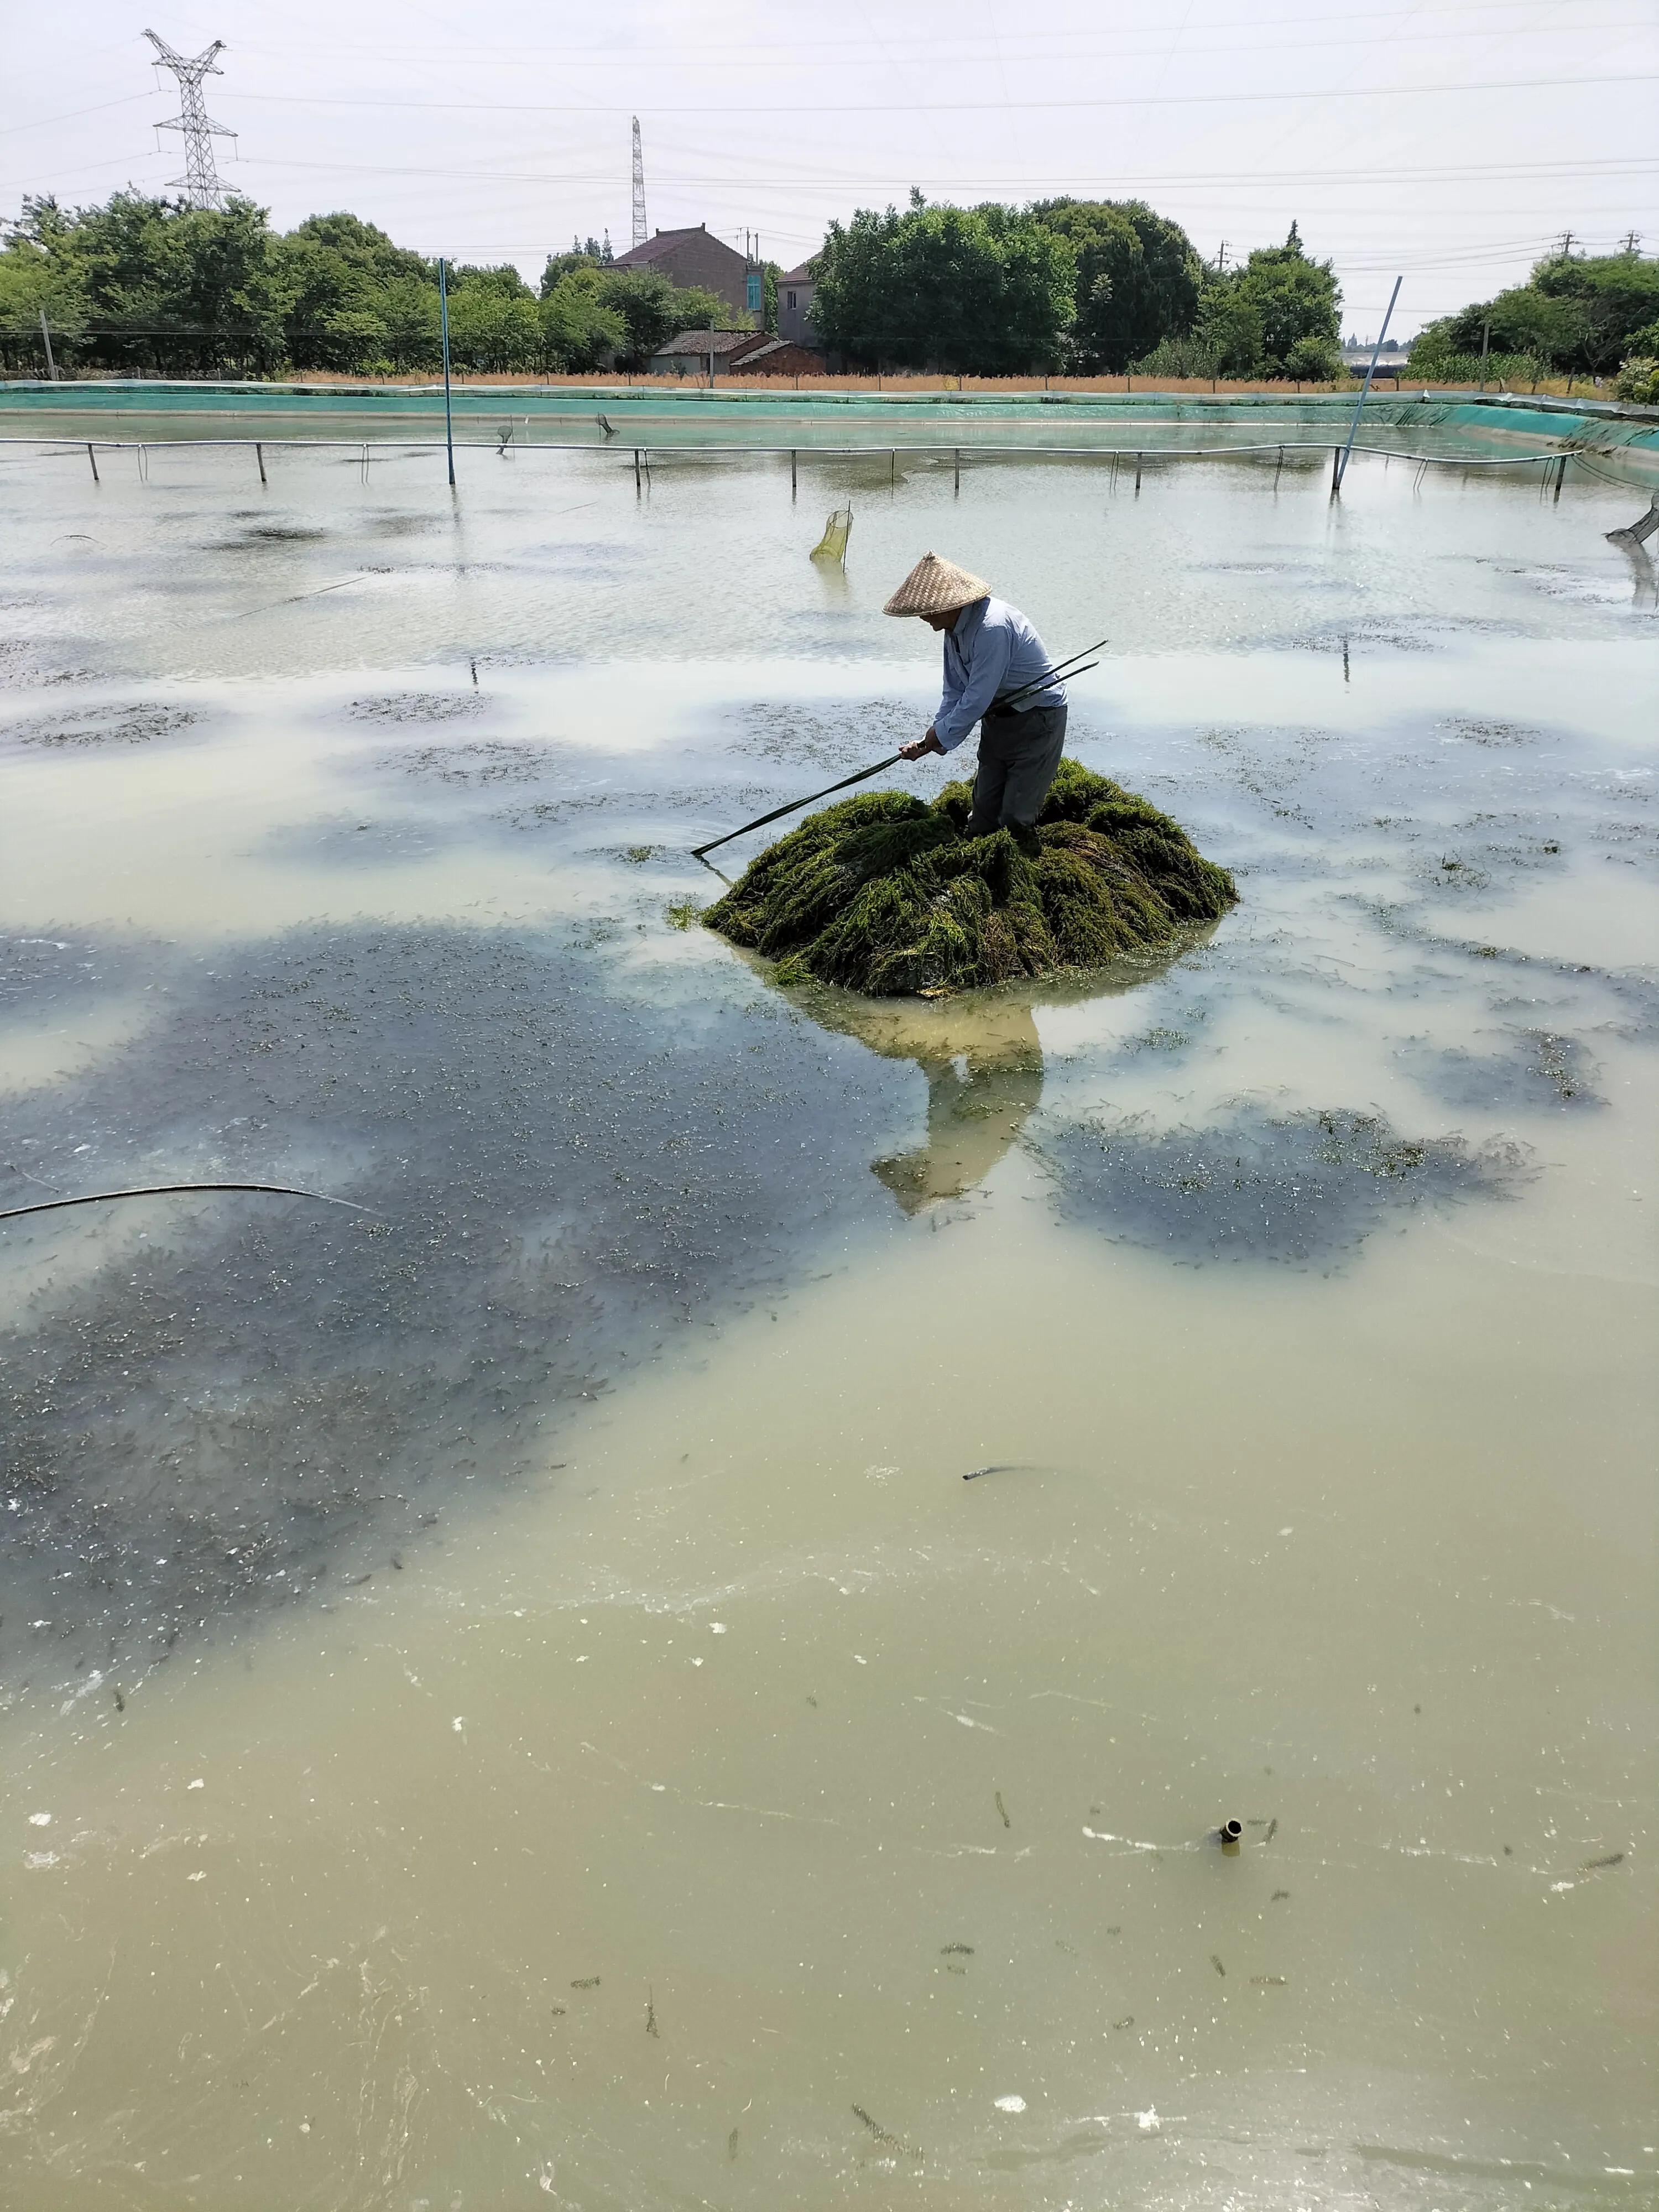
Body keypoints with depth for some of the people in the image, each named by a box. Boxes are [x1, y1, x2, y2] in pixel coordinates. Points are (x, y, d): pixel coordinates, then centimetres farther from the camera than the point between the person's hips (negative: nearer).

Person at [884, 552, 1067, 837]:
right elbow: (955, 693, 7)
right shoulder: (954, 629, 3)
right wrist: (929, 741, -4)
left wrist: (940, 734, -13)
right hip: (997, 721, 9)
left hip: (1036, 720, -9)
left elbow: (977, 699, -27)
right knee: (983, 816, 11)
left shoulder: (992, 627, -29)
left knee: (1016, 821, -10)